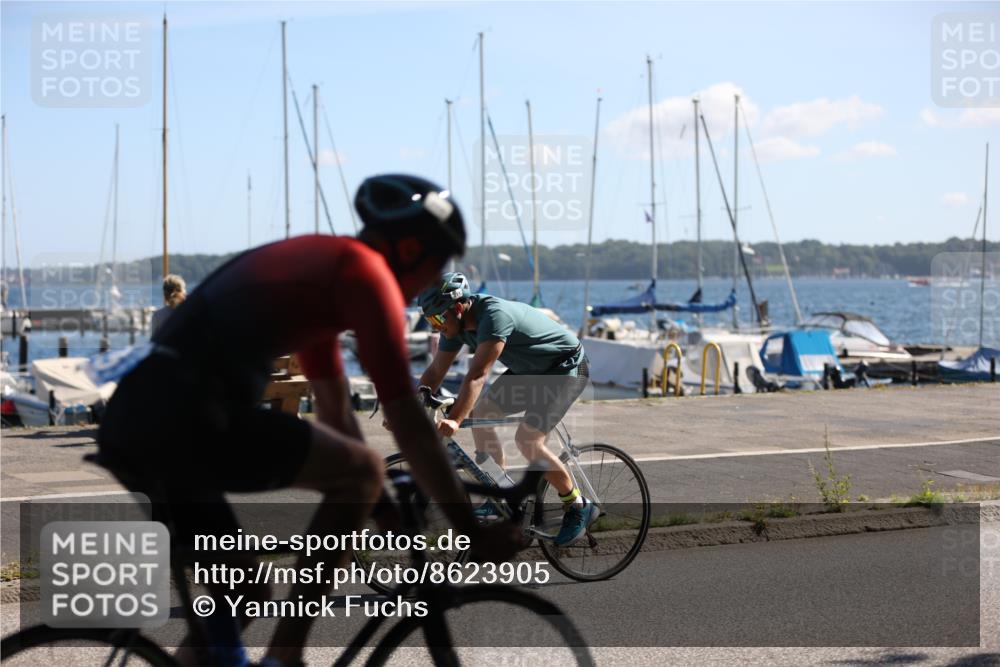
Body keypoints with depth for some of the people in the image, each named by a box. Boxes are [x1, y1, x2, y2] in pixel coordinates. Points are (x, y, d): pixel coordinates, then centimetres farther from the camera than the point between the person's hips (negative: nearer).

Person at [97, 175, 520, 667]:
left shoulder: (316, 262, 26)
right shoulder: (364, 270, -2)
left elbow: (334, 408, 33)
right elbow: (408, 422, -5)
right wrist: (473, 532, 2)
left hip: (131, 417, 10)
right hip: (189, 418, -10)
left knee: (238, 594, 20)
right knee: (362, 472, -1)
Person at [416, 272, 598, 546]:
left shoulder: (495, 315, -33)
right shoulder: (457, 323, -6)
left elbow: (477, 375, -41)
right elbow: (435, 371, 0)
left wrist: (454, 421, -49)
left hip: (566, 367, -9)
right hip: (531, 370, 9)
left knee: (527, 440, -19)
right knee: (479, 413, 1)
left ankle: (579, 507, -3)